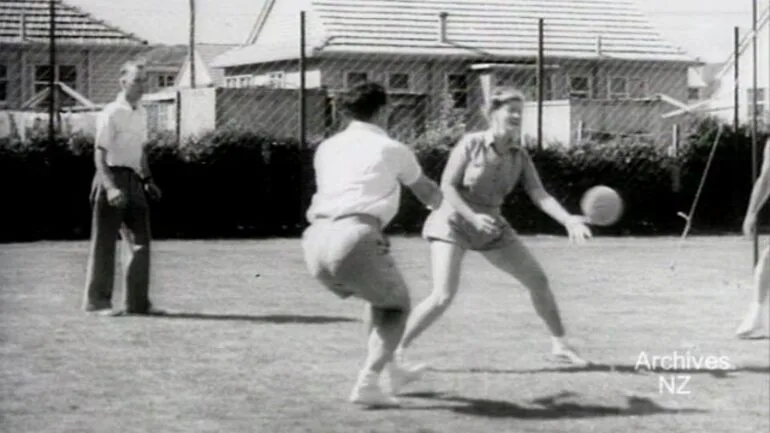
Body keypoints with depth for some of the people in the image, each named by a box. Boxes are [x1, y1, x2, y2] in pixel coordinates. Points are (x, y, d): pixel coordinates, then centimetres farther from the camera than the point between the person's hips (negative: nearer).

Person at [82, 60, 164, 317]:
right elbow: (100, 155, -17)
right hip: (112, 178, -8)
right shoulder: (111, 114, -13)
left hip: (133, 181, 8)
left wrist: (148, 179, 16)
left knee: (139, 241, 8)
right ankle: (97, 301, 7)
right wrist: (111, 187, -26)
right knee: (105, 243, 0)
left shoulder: (141, 114, 12)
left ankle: (138, 302, 14)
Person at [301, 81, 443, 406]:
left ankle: (390, 370, 36)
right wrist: (439, 202, 50)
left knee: (380, 296, 30)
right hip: (354, 239, -6)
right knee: (397, 307, 16)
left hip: (316, 240, 6)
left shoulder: (327, 148, 19)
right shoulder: (391, 150, 8)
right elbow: (428, 193, 25)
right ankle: (367, 383, 0)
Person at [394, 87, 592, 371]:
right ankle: (397, 349, -6)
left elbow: (540, 196, -9)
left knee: (538, 279, 4)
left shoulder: (520, 156, -2)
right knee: (443, 297, -21)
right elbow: (447, 187, -16)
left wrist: (568, 220, -27)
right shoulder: (471, 143, -15)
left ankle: (560, 345, 19)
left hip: (490, 227, 6)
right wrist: (473, 217, -30)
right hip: (453, 223, -6)